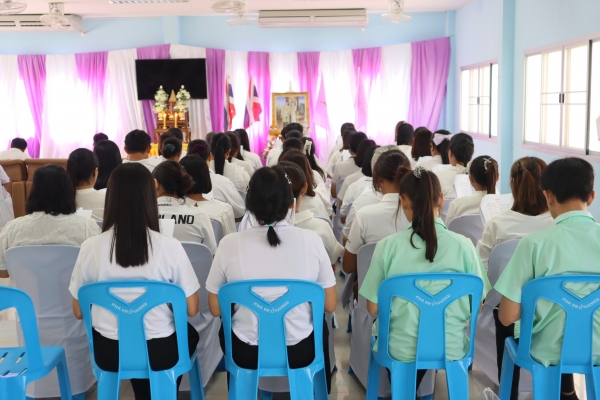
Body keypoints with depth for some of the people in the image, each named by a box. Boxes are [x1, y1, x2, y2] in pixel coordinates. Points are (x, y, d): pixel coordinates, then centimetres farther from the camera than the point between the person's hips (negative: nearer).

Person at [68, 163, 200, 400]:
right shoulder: (170, 247, -17)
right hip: (159, 352, -2)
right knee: (190, 333, 33)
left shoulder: (90, 247, -12)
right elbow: (191, 309, -9)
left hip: (107, 353, 2)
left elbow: (78, 312, -1)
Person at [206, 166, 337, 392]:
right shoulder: (311, 240, -14)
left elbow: (215, 309, -3)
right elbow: (330, 305, -5)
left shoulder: (229, 244, -14)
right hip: (300, 353, 0)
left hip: (246, 354, 0)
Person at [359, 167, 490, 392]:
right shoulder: (463, 245, -11)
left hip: (402, 350, -1)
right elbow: (476, 304, -1)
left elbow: (373, 308, -6)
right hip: (452, 348, 2)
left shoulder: (388, 246, -14)